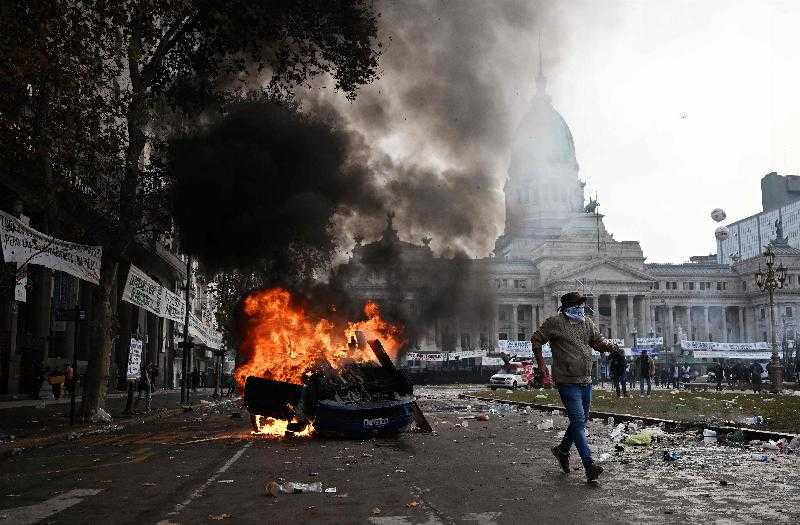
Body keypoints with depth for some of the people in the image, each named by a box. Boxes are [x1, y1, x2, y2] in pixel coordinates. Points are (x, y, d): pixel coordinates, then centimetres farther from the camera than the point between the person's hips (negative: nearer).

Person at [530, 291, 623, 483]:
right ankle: (589, 465, -13)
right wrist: (541, 364, -5)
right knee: (578, 420, -12)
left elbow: (598, 342, 16)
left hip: (586, 381, 7)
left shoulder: (587, 322, 12)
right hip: (567, 381, -7)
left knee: (581, 420, 16)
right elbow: (536, 340, 1)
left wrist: (610, 347, -6)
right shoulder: (554, 322, -6)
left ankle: (562, 449, 38)